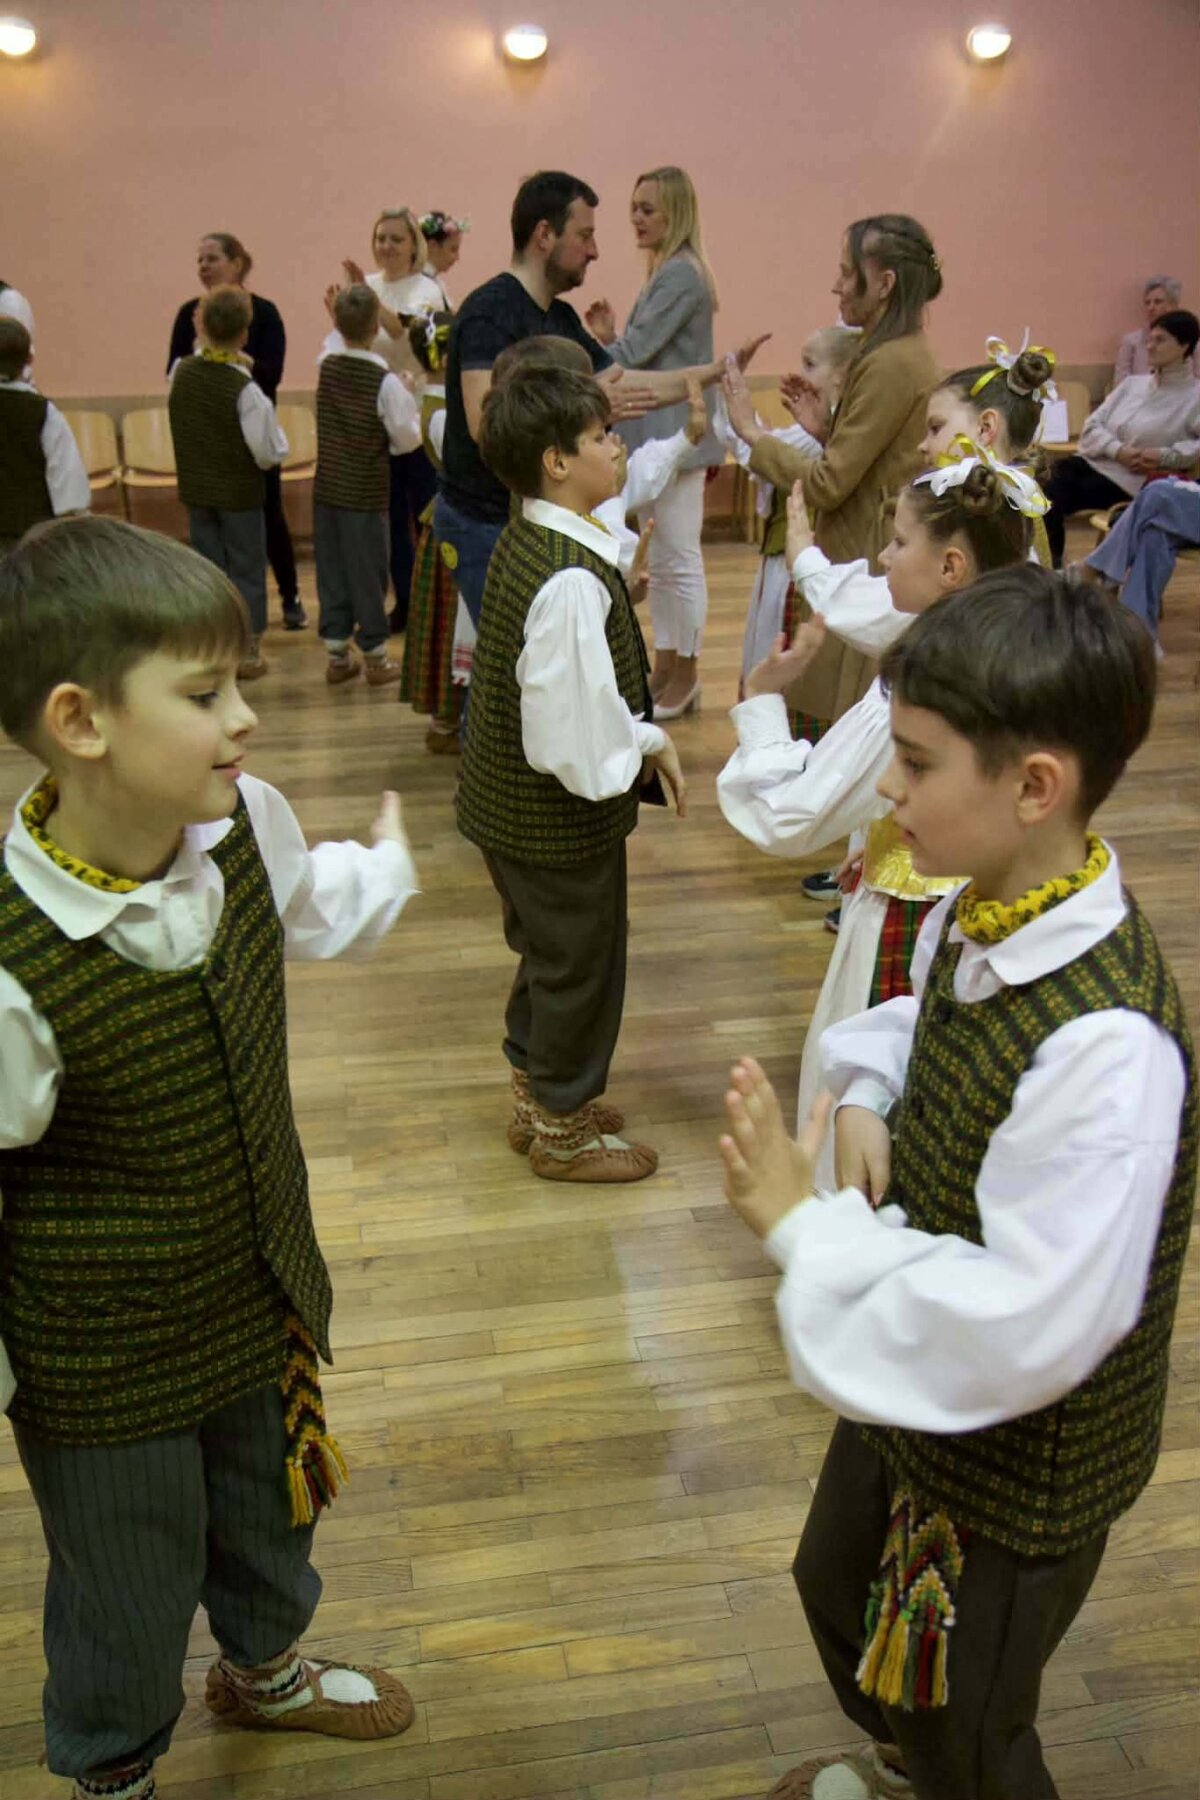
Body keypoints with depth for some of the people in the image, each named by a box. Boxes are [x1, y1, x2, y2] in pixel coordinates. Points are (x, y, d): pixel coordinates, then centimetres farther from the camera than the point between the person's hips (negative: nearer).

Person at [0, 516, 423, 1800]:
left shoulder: (243, 827, -16)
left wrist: (384, 867, 31)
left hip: (264, 1289, 6)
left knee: (272, 1515, 31)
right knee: (129, 1596, 20)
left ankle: (262, 1668, 64)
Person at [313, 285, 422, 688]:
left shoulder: (327, 366, -1)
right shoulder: (385, 382, -16)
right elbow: (407, 438, -11)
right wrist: (409, 401, 4)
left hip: (327, 487, 5)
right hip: (366, 493, -5)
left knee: (331, 569, 11)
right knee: (369, 573, 4)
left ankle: (336, 654, 17)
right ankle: (375, 657, 13)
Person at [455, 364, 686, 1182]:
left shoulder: (525, 542, 3)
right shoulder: (571, 584, -29)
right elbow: (577, 729, -30)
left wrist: (642, 735, 4)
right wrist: (646, 747, -13)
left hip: (511, 806, 10)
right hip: (560, 817, -9)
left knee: (549, 953, 26)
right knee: (581, 965, 10)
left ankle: (537, 1095, 45)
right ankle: (564, 1130, 30)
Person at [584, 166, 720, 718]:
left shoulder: (681, 274, -14)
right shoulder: (666, 273, 17)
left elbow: (635, 351, -19)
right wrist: (609, 337, -1)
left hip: (676, 434, -10)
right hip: (655, 432, 10)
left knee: (680, 559, -2)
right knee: (661, 561, 14)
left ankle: (686, 675, 8)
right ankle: (664, 668, 23)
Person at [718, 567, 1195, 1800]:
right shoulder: (978, 915, -11)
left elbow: (1025, 1329, -38)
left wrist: (803, 1227, -29)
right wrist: (863, 1099, -11)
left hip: (1018, 1467, -8)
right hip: (908, 1392, 9)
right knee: (840, 1589, 34)